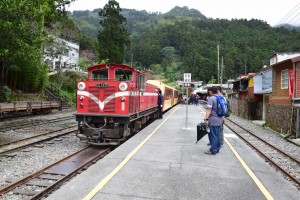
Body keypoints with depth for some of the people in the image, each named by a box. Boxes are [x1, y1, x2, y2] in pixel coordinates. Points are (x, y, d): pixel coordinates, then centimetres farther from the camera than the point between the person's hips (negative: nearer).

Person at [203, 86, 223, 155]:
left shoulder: (211, 98, -13)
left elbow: (209, 109, -21)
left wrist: (206, 119, -22)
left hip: (213, 120, -8)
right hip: (219, 120, 8)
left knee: (213, 136, -1)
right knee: (217, 135, 15)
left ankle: (213, 150, 4)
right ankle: (217, 149, 23)